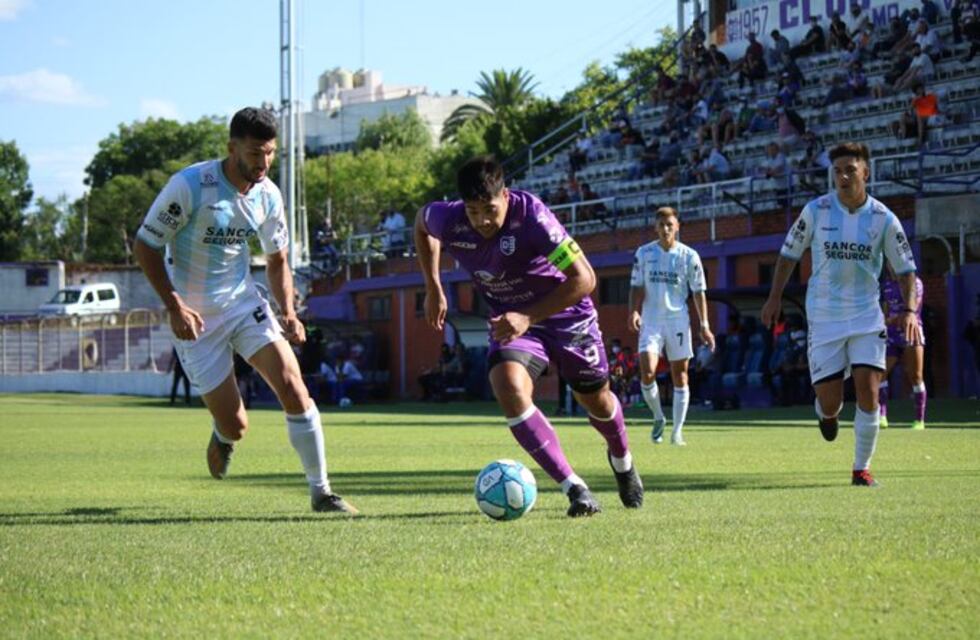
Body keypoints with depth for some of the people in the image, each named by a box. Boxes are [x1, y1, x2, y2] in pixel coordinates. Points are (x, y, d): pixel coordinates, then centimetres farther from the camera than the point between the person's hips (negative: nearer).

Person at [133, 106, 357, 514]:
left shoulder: (268, 196, -2)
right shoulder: (190, 185, -19)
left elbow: (276, 260, 14)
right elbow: (144, 245, -12)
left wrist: (288, 312, -2)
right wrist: (175, 307, -20)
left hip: (245, 304, 4)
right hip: (195, 319, -4)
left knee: (293, 389, -16)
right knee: (236, 427, -3)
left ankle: (320, 491, -5)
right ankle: (222, 435, 38)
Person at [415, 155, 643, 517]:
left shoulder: (532, 217, -33)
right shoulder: (449, 221, -21)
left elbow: (583, 278, -33)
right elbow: (421, 221, 6)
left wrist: (528, 318, -39)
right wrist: (433, 289, 6)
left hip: (565, 314, -2)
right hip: (509, 319, 2)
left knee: (596, 401, 15)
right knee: (509, 390, -27)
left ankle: (622, 461, 52)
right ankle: (575, 490, -22)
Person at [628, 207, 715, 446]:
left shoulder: (689, 256, 0)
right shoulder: (644, 253, 4)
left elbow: (698, 292, 3)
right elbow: (637, 287, 7)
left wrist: (704, 325, -1)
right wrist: (633, 312, -11)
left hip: (678, 320, 0)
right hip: (651, 320, 0)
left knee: (680, 376, 1)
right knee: (647, 372, -15)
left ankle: (677, 431, 8)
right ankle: (658, 418, 8)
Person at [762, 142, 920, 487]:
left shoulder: (883, 218, -4)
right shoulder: (816, 210, -5)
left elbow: (905, 268, 3)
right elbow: (790, 252, 8)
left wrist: (909, 310, -11)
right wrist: (775, 297, 5)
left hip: (866, 317, 0)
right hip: (823, 318, 0)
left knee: (868, 391, -12)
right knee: (830, 403, -2)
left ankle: (862, 468, 4)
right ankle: (827, 414, 39)